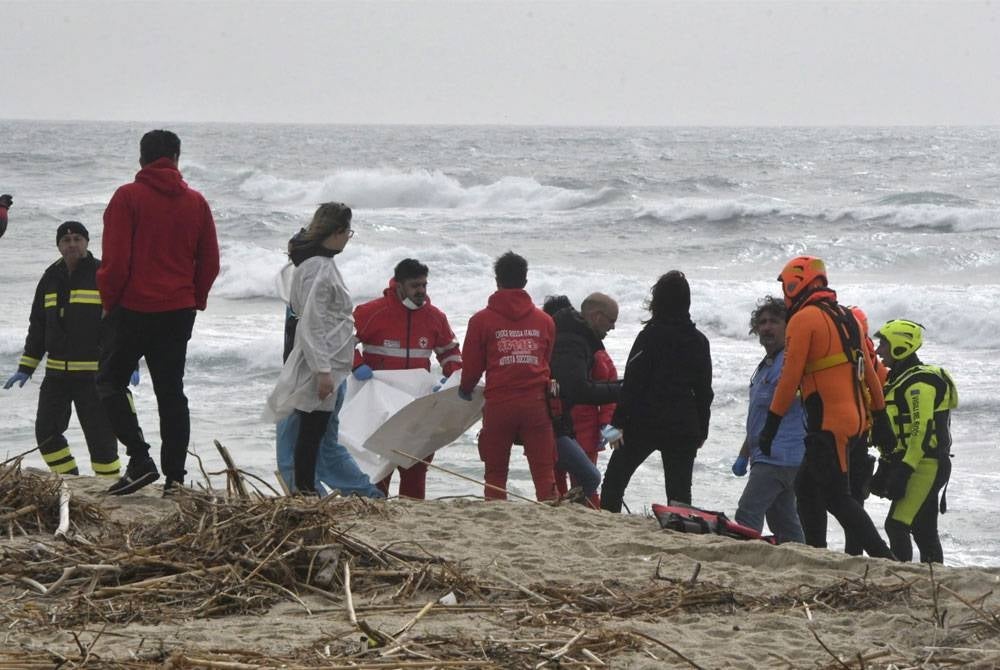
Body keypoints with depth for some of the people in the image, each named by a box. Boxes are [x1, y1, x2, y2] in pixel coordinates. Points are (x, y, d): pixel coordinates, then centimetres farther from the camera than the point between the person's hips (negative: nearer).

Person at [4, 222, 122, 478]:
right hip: (57, 374, 6)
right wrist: (25, 368, 13)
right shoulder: (51, 278, 12)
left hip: (93, 374, -6)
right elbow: (37, 326, 18)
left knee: (99, 434, -6)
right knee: (46, 431, 2)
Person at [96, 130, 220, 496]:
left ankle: (139, 459, -7)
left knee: (111, 381, 8)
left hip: (133, 308, -4)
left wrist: (109, 301, 1)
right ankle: (175, 475, 5)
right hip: (179, 311, 4)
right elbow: (210, 262, 7)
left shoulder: (128, 197, -8)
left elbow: (115, 259, -12)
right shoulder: (196, 202, 5)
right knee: (171, 391, 10)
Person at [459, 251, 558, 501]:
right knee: (544, 472, 1)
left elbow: (472, 365, 3)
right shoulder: (544, 321, 7)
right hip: (536, 404, 2)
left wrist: (465, 390, 24)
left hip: (499, 405, -2)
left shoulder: (482, 320, -2)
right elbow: (547, 362, 14)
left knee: (495, 473, 7)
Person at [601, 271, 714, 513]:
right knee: (679, 490, 6)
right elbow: (705, 390, 11)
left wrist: (620, 422, -8)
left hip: (646, 422, -4)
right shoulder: (699, 341, 6)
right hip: (685, 427, 4)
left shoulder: (650, 336, -9)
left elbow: (632, 383, -11)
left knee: (614, 479, 7)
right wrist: (702, 430, 19)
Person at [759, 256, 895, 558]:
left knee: (836, 497, -8)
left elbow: (790, 377, -13)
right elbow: (868, 371, 19)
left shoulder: (803, 319, -8)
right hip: (853, 417, 9)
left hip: (827, 423, -9)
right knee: (806, 488, 16)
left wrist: (771, 424, -9)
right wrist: (880, 417, 23)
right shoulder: (847, 317, 17)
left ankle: (883, 558, -17)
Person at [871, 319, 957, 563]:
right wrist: (885, 469, 21)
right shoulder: (899, 380, 19)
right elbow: (895, 433, 23)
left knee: (897, 525, -16)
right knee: (924, 530, 11)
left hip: (924, 466, -11)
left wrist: (904, 470, -25)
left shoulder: (920, 382, -14)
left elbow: (922, 431, -22)